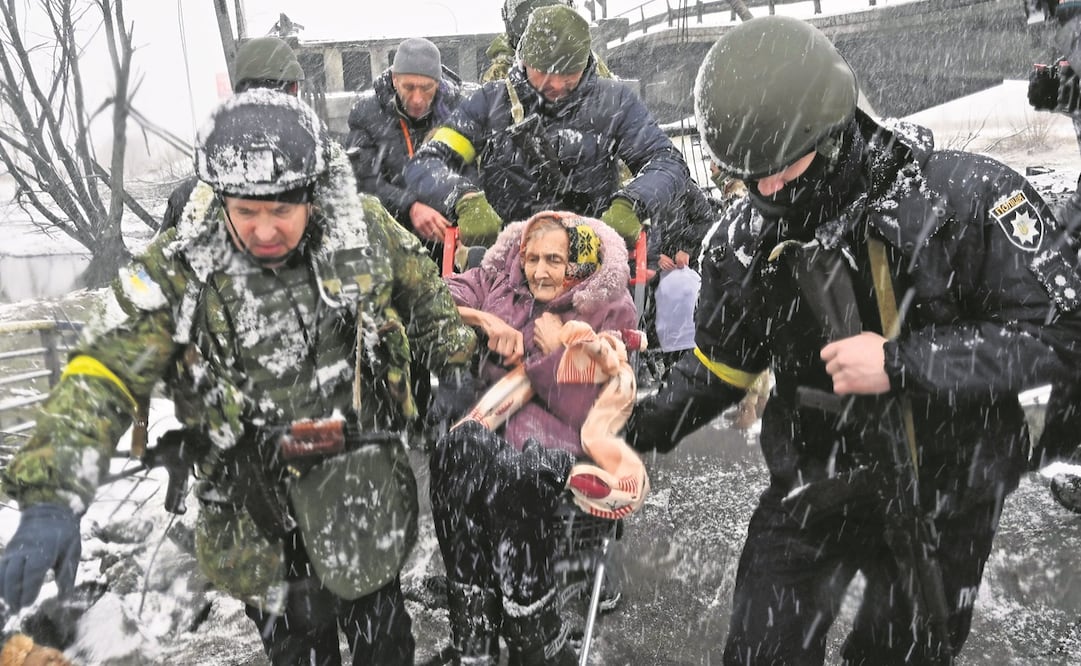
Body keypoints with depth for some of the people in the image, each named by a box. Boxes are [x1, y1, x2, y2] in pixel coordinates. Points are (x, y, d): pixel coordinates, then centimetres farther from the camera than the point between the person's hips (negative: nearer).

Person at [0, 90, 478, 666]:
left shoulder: (365, 230, -12)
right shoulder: (176, 268, -16)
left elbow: (424, 294, 6)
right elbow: (102, 375, -18)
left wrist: (455, 364, 6)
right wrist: (51, 498, -29)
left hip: (365, 486, 1)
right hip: (256, 508, 0)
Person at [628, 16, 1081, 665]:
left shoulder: (968, 196, -21)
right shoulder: (745, 240, -11)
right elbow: (720, 366, 2)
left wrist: (900, 364, -29)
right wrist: (639, 429, -9)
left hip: (951, 488, -1)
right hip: (815, 485, 1)